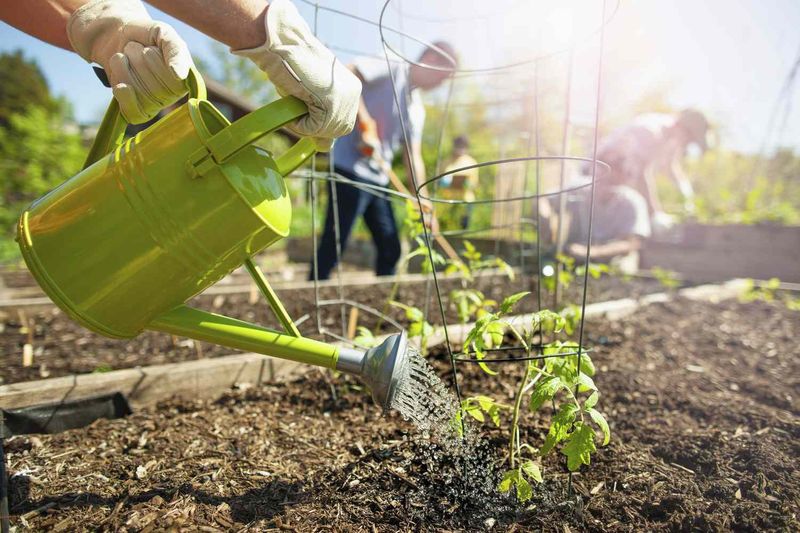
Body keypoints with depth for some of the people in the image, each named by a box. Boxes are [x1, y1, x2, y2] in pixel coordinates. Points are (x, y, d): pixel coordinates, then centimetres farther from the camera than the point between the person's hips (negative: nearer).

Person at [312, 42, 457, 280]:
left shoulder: (417, 110, 18)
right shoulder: (392, 70, -4)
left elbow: (413, 158, 16)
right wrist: (366, 124, -20)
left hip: (379, 179, 9)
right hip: (350, 169, -8)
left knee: (390, 249, 9)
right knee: (333, 245, -8)